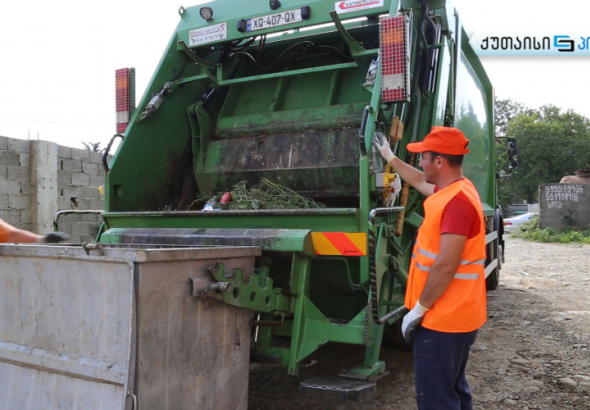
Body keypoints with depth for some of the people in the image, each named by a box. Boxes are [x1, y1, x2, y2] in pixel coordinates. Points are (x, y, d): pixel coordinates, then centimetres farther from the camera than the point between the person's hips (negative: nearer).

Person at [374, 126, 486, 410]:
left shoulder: (457, 201, -24)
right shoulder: (453, 190, 8)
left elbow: (446, 267, -26)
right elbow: (418, 181, 29)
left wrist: (418, 309, -17)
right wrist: (389, 157, 38)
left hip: (443, 318, -10)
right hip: (455, 315, 10)